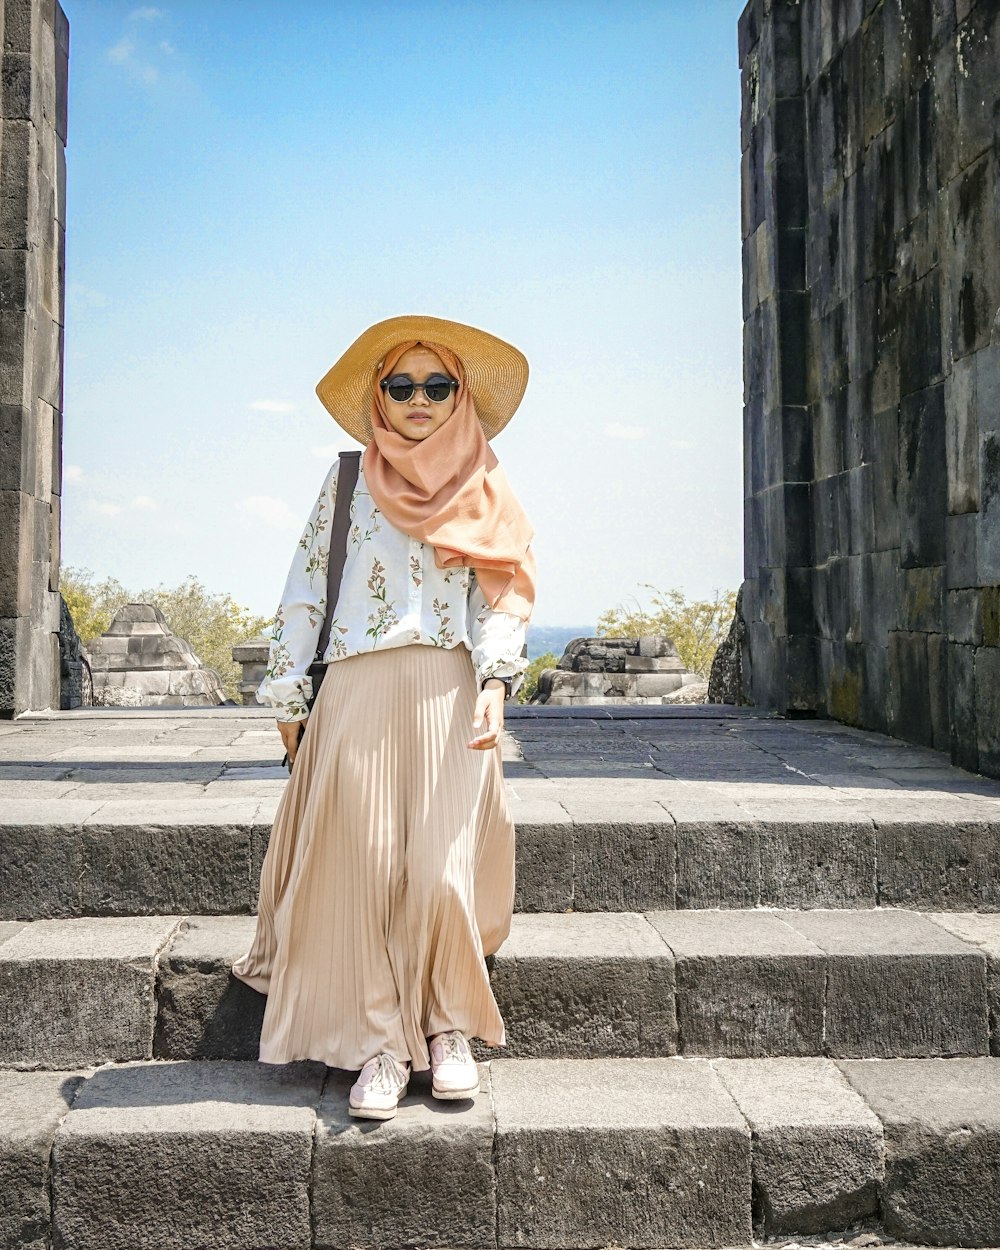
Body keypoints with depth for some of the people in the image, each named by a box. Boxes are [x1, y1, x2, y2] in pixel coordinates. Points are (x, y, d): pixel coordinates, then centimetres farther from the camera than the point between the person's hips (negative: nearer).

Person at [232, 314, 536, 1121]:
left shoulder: (483, 491, 14)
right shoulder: (346, 484, 15)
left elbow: (500, 595, 4)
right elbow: (305, 588, 12)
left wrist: (496, 678, -13)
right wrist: (289, 694, 6)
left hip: (449, 692, 0)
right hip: (357, 692, 1)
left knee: (443, 866, -9)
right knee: (362, 865, -6)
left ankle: (449, 1030, 10)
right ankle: (380, 1044, 3)